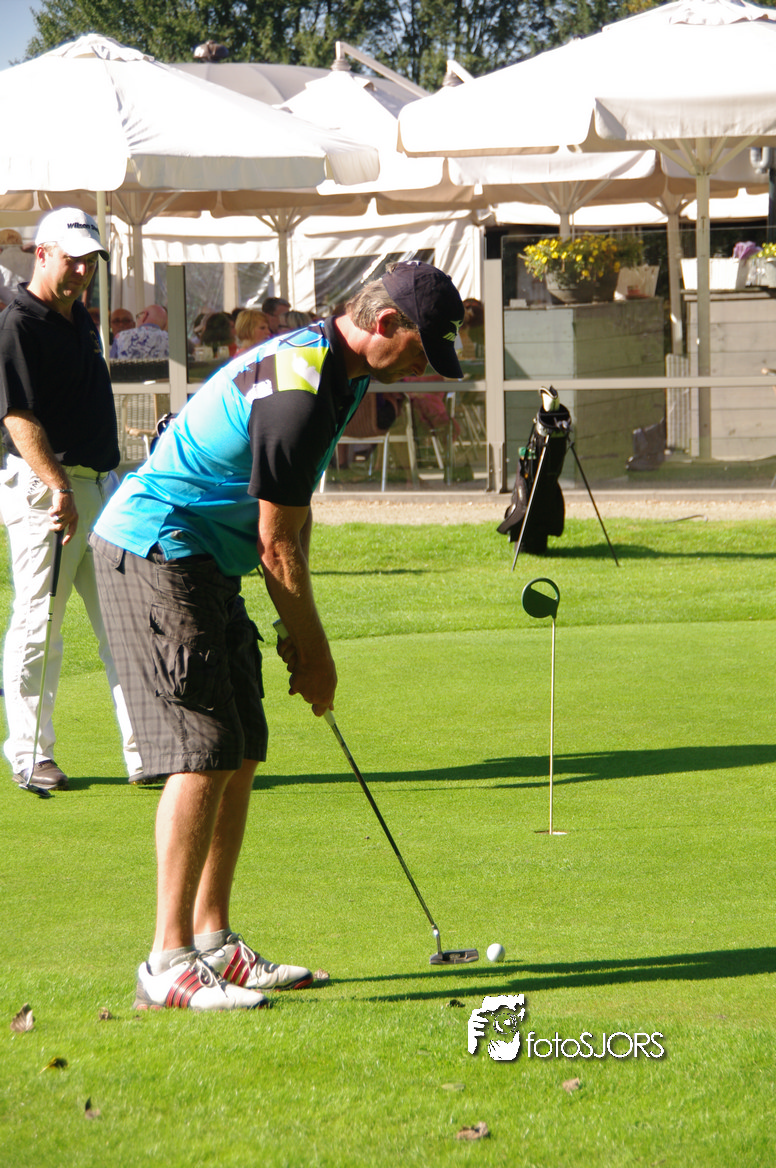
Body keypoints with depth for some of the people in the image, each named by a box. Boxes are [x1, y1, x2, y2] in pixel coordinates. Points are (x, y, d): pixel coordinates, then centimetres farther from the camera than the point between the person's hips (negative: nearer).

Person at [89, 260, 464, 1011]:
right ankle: (168, 963, -12)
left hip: (202, 564, 11)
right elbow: (277, 542, -17)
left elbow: (293, 519, 17)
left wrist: (298, 638, 13)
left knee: (241, 754, 9)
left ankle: (213, 942, 14)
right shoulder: (299, 393, -23)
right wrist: (313, 651, -5)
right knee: (204, 755, -13)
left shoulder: (330, 369, 10)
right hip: (155, 555, -11)